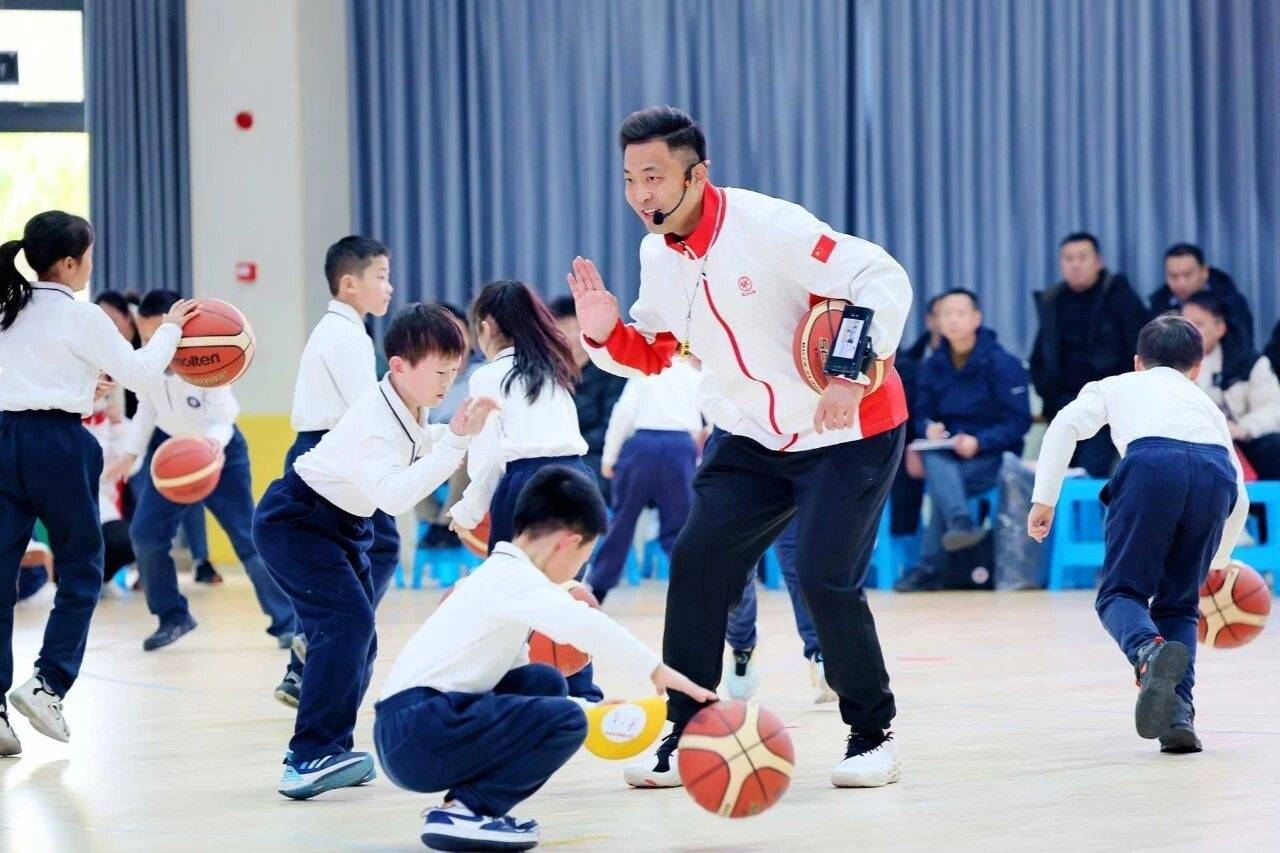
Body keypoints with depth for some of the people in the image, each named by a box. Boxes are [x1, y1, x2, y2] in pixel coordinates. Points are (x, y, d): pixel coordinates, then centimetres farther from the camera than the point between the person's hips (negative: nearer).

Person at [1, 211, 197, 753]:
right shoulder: (80, 317, -5)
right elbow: (138, 372, 0)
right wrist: (170, 330, 14)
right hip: (56, 443, -5)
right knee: (81, 570, 9)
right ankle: (49, 683, -3)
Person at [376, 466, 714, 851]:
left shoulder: (500, 576, 23)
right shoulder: (513, 577, -8)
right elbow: (582, 625, -27)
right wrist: (659, 671, -23)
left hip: (407, 734, 10)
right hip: (419, 734, -10)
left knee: (543, 683, 20)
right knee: (564, 721, -17)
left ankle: (465, 804, 7)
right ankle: (462, 811, -13)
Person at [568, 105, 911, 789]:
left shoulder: (763, 225, -24)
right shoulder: (658, 255, -1)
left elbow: (883, 279, -24)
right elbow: (653, 354, 12)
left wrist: (854, 377, -29)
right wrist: (605, 333, -9)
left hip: (851, 429, -7)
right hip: (760, 438, 7)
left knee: (825, 578, -15)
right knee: (697, 562, -2)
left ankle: (873, 734, 4)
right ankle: (687, 736, 8)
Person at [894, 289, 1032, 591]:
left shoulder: (1003, 364, -8)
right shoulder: (933, 366, 7)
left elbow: (1019, 421, -11)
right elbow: (923, 415, 12)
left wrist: (979, 442, -25)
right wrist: (930, 428, -14)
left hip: (993, 455, -4)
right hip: (948, 455, 4)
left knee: (939, 482, -30)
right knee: (933, 459, -32)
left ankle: (929, 569, -27)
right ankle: (961, 524, -49)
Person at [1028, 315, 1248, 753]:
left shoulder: (1117, 387, 34)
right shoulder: (1206, 404, 41)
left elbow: (1065, 426, 14)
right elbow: (1239, 498, 39)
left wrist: (1044, 499, 12)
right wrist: (1216, 562, 54)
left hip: (1152, 462, -3)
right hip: (1216, 471, 3)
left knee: (1122, 591, 3)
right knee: (1179, 604, 16)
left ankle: (1149, 651, -31)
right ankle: (1177, 709, -3)